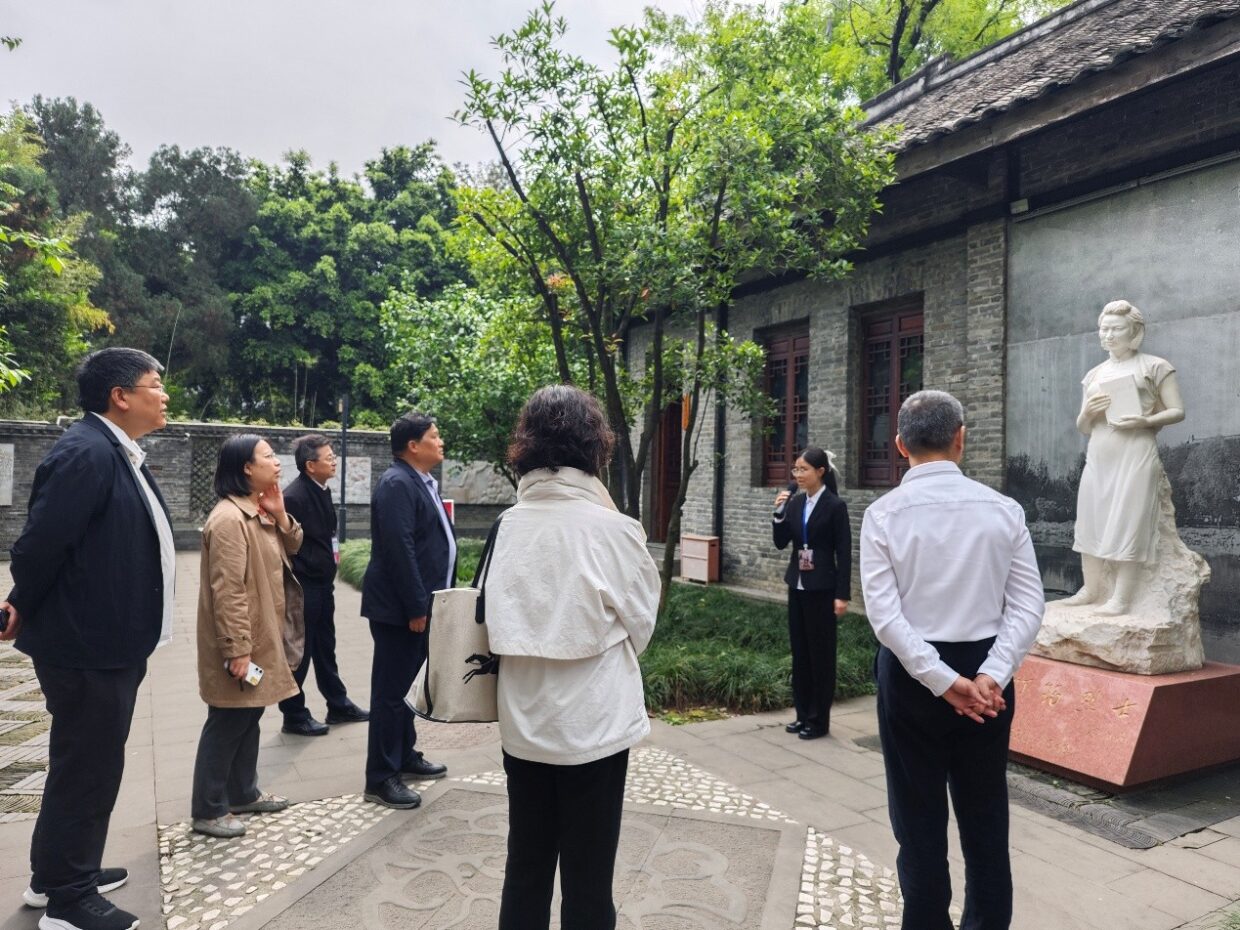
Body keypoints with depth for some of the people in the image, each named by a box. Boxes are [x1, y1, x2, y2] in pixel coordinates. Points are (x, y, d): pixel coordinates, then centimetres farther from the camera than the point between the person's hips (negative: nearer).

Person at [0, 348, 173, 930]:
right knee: (86, 769, 4)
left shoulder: (120, 454, 11)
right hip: (86, 644, -10)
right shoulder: (86, 452, -21)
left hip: (109, 642, 10)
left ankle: (59, 873, 38)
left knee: (86, 765, 22)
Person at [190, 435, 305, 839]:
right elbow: (228, 591, -25)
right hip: (241, 642, -10)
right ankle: (208, 810, 13)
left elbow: (291, 549, 14)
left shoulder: (259, 512, 9)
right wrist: (237, 649, -25)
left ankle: (243, 793, 32)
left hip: (261, 636, 10)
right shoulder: (229, 519, -22)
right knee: (227, 724, 1)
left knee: (249, 717, 19)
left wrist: (281, 516, -4)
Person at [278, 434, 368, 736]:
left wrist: (329, 571, 15)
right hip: (303, 587, -9)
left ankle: (338, 705, 32)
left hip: (323, 584, 9)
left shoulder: (322, 490, 6)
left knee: (325, 648, 20)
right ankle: (294, 715, 20)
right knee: (298, 652, 6)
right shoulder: (294, 497, -21)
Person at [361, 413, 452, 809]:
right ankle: (381, 778, 9)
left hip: (420, 604, 10)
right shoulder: (397, 484, -17)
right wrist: (415, 607, -23)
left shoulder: (422, 482, 14)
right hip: (399, 607, -10)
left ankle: (405, 756, 33)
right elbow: (399, 549, -24)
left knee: (405, 686, 20)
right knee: (390, 690, -1)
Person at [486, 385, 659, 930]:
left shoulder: (508, 525, -6)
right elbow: (640, 624, -3)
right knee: (587, 879, 12)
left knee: (525, 869, 18)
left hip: (523, 722, 4)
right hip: (594, 723, -3)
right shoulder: (613, 528, -15)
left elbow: (493, 618, 0)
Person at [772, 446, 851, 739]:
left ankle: (819, 720, 13)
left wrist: (842, 594, -14)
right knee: (799, 652, 12)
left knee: (821, 653, 3)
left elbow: (844, 552, -11)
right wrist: (779, 513, -8)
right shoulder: (796, 503, 6)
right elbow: (781, 543, 7)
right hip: (797, 586, 6)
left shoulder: (835, 505, -10)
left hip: (821, 589, -6)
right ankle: (803, 714, 23)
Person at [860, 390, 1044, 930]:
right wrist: (990, 674, -13)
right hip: (985, 673, 2)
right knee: (985, 816, 17)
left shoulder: (884, 513, -9)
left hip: (911, 675, -2)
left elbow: (884, 613, -16)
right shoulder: (1002, 510, -3)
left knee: (920, 819, 11)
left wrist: (942, 681, -15)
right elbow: (1028, 605, -8)